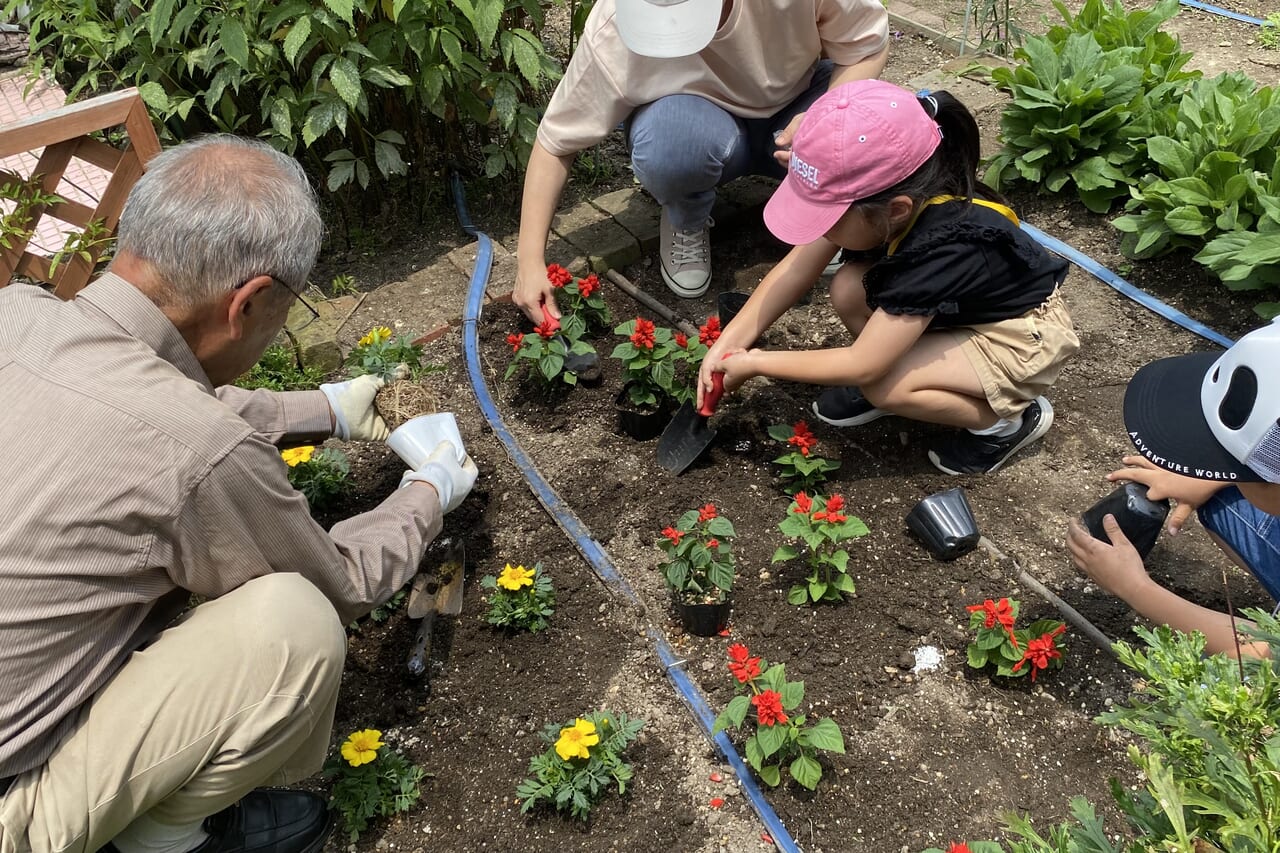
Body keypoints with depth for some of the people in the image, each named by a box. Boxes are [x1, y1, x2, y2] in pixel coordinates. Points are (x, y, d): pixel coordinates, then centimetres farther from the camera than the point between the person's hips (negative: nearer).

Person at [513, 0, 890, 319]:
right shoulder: (612, 35, -30)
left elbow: (868, 47, -15)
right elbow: (556, 141, -19)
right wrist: (530, 260, -23)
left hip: (793, 111, 1)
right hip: (704, 125, -1)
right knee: (668, 144, -38)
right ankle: (687, 225, -1)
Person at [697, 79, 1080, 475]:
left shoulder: (941, 251, -39)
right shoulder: (874, 198, -21)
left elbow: (862, 365, -35)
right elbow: (796, 269, -12)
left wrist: (756, 363, -26)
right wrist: (729, 342, -18)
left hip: (1023, 338, -7)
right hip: (959, 306, 7)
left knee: (882, 386, -25)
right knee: (848, 291, -17)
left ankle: (1007, 420, -1)